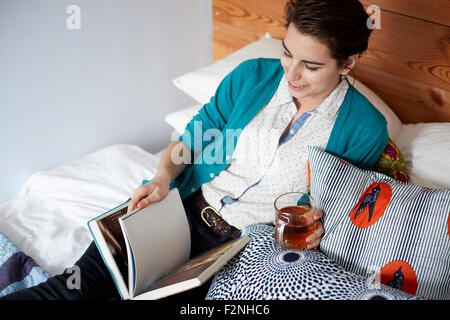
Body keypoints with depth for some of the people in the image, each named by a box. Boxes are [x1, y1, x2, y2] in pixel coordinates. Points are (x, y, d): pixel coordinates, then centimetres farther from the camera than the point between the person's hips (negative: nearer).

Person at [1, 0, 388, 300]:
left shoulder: (365, 128, -5)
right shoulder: (251, 76, 0)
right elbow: (190, 141, 7)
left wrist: (319, 225, -13)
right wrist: (164, 176, -11)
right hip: (189, 208, 2)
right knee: (86, 279, -18)